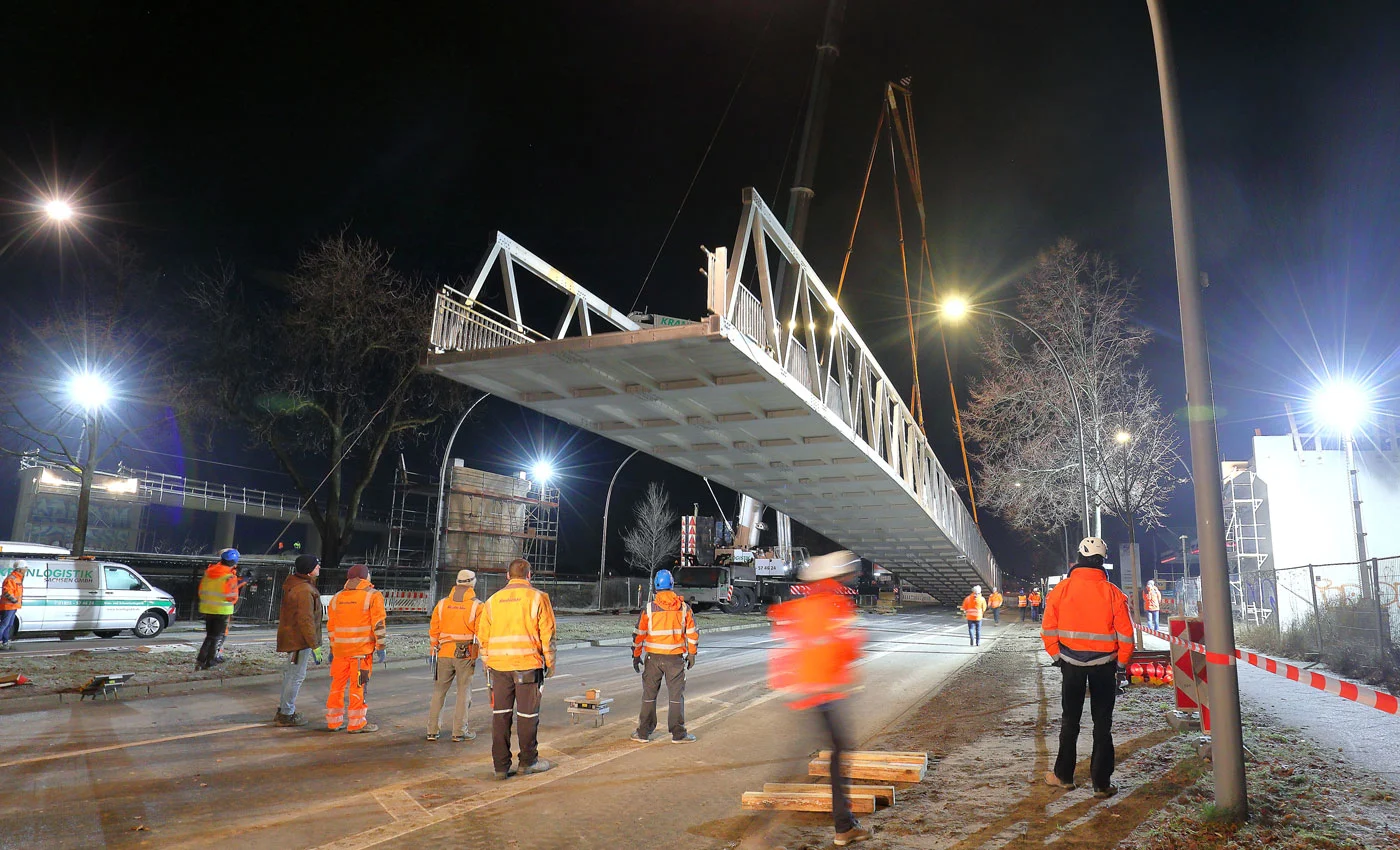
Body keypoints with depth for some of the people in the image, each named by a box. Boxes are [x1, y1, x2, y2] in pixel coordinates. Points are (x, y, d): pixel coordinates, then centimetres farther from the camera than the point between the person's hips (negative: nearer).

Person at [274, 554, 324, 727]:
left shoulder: (292, 583, 9)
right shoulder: (304, 591, -24)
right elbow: (306, 620, -25)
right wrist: (315, 646, -22)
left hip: (290, 637, 11)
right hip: (299, 640, -11)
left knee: (290, 672, 21)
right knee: (297, 676, -1)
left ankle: (284, 709, 33)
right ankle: (287, 715, 7)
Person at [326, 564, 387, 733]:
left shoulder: (336, 598, 13)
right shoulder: (373, 596, -4)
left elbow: (331, 627, 16)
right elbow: (378, 624, -10)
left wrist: (332, 650, 23)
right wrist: (381, 647, -7)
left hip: (340, 649, 5)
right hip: (362, 649, -5)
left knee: (337, 685, 13)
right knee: (359, 686, 0)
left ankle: (333, 721, 19)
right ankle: (357, 723, 3)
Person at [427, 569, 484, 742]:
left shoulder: (442, 603, 4)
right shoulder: (477, 606, -7)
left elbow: (433, 630, 7)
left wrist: (434, 650, 16)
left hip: (444, 653, 3)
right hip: (466, 655, -3)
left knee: (439, 691, 13)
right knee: (463, 692, 6)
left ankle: (432, 730, 16)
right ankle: (459, 731, 7)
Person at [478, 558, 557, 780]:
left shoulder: (493, 600, 10)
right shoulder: (537, 598, -1)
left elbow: (483, 635, 12)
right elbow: (547, 633, -3)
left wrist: (487, 664, 20)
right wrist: (550, 663, 6)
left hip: (498, 664, 3)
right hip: (528, 664, -3)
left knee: (500, 714, 9)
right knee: (528, 714, 7)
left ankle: (501, 765, 12)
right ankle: (528, 762, 18)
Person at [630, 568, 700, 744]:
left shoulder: (649, 608, -6)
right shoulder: (684, 608, -2)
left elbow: (639, 634, -2)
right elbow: (692, 633, 2)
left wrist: (636, 656, 8)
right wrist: (691, 654, 13)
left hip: (654, 657, 0)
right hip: (676, 658, 0)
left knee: (649, 695, 11)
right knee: (676, 695, 8)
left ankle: (644, 732, 17)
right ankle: (678, 734, 10)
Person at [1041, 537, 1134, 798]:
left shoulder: (1062, 589, -7)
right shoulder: (1113, 593, -9)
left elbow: (1048, 629, -4)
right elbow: (1126, 635, -8)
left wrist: (1057, 656, 9)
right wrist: (1121, 664, 5)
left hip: (1071, 663, 1)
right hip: (1103, 664, -1)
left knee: (1069, 720, 14)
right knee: (1102, 723, 8)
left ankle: (1064, 775, 22)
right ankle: (1101, 782, 11)